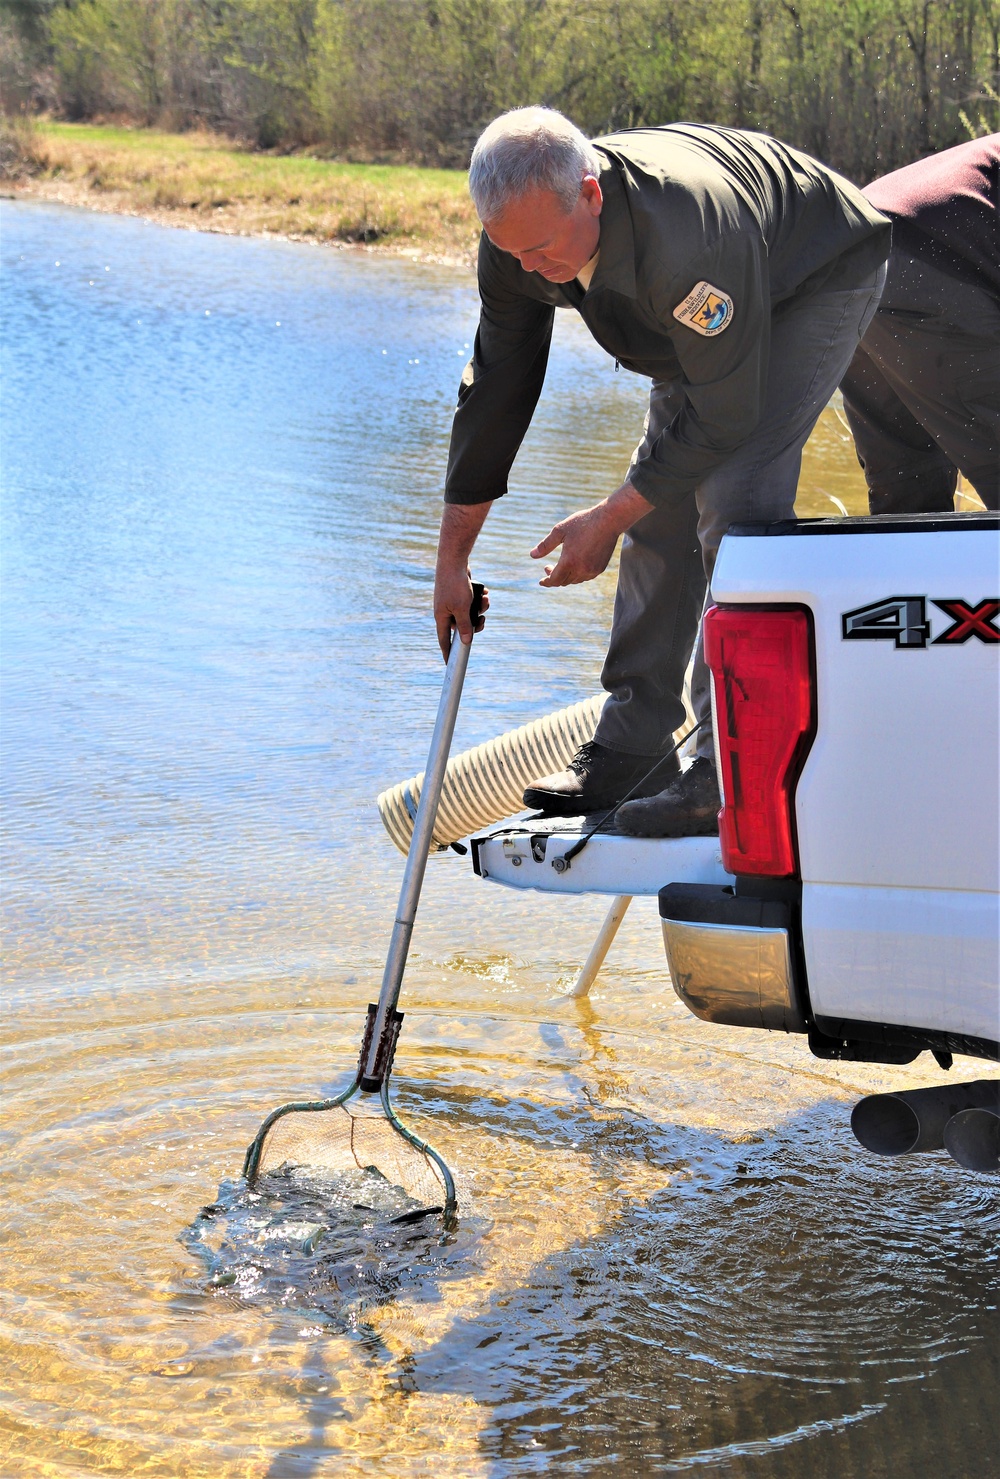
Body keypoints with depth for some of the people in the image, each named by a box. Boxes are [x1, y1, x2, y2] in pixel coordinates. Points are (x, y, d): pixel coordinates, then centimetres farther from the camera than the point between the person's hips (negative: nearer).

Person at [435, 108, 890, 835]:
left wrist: (608, 518, -25)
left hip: (816, 283, -7)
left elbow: (725, 418, -33)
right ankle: (634, 747, 9)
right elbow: (495, 389, -9)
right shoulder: (522, 233, -22)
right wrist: (452, 557, -6)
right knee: (661, 509, 1)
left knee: (733, 504, -21)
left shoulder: (684, 237, -44)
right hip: (708, 315, 7)